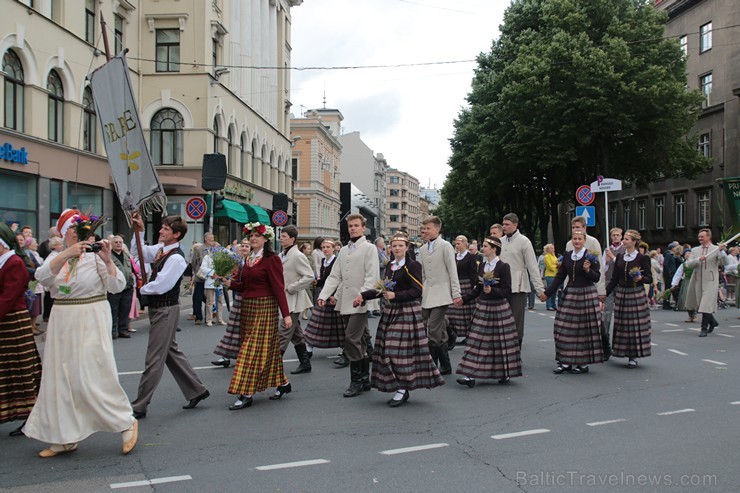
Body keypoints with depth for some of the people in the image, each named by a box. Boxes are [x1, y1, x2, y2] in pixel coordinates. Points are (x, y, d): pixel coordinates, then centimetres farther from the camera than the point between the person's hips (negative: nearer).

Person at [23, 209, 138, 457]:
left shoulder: (95, 257, -4)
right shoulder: (56, 257, 9)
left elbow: (117, 286, -11)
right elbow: (42, 276, -13)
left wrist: (107, 260, -24)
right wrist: (67, 253, -25)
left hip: (91, 323, -5)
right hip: (62, 324, 5)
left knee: (91, 377, -8)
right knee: (59, 379, 8)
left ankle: (127, 422, 8)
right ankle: (64, 437, 19)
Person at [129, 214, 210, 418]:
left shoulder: (176, 258, -20)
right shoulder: (160, 249, 6)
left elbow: (160, 286, -24)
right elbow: (137, 253, 16)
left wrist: (142, 289, -5)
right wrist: (139, 231, 5)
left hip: (166, 310, -10)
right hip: (158, 308, 10)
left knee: (154, 359, -1)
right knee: (171, 352, 19)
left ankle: (139, 406, 8)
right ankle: (196, 390, 31)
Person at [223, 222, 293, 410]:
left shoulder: (271, 259, -10)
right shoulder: (249, 259, 14)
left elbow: (278, 288, -15)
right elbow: (245, 286, 16)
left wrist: (286, 314, -17)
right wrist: (230, 284, -2)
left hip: (264, 308, -8)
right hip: (248, 308, 8)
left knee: (254, 349, -7)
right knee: (269, 348, 14)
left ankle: (246, 394, -3)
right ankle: (282, 383, 27)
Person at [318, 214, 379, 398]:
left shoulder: (369, 248, -2)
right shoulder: (343, 250, 17)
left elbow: (371, 276, -12)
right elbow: (335, 276, 14)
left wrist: (362, 294, -25)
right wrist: (324, 295, 1)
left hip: (360, 303, -7)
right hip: (345, 303, 7)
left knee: (352, 339, -13)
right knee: (358, 341, 12)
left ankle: (357, 381, -2)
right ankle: (365, 379, 21)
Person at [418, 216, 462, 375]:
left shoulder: (445, 246, -4)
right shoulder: (423, 249, 14)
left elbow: (453, 271, -7)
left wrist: (456, 294, -12)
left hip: (441, 295, -6)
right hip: (427, 296, 6)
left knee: (433, 331, -12)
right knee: (439, 333, 8)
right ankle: (445, 366, 17)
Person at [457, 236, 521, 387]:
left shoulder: (503, 267, -8)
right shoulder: (482, 266, 9)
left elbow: (507, 291, -11)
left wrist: (492, 290, -26)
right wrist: (463, 299, 9)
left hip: (499, 309, -5)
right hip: (482, 307, 6)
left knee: (501, 341, 4)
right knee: (477, 341, 0)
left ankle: (505, 373, 21)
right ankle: (470, 375, -2)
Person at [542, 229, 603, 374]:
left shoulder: (590, 257, -5)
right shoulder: (567, 255, 9)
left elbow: (596, 278, -6)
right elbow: (560, 277, 12)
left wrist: (588, 270, -24)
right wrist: (547, 293, 8)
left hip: (587, 294, -5)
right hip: (570, 294, 5)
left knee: (584, 328, 1)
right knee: (565, 328, 4)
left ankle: (584, 363, 11)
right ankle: (566, 362, 13)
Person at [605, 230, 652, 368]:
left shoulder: (642, 258, -4)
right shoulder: (620, 257, 9)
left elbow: (649, 279, -3)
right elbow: (614, 279, 12)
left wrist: (640, 278, -24)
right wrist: (605, 293, 6)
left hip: (636, 294, -5)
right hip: (621, 293, 5)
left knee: (635, 324, -2)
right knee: (622, 324, 5)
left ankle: (634, 356, 6)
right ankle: (625, 352, 16)